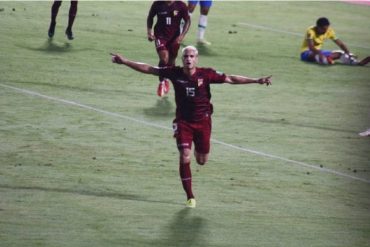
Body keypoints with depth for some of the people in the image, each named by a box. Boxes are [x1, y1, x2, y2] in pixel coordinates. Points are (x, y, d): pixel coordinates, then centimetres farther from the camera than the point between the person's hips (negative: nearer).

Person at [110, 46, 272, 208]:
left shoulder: (206, 74, -12)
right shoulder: (175, 73, -10)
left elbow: (230, 79, -8)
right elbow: (149, 69, -4)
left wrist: (257, 81, -12)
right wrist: (125, 61, -6)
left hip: (203, 121, 0)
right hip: (183, 121, 0)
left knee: (202, 160, 9)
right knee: (184, 158, -12)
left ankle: (198, 150, 49)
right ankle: (190, 197, 0)